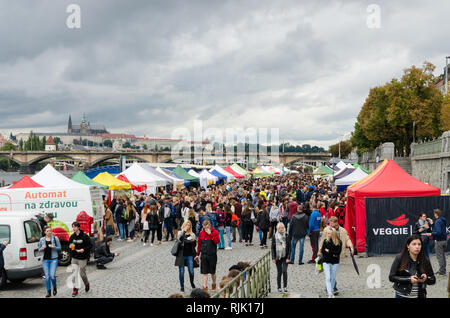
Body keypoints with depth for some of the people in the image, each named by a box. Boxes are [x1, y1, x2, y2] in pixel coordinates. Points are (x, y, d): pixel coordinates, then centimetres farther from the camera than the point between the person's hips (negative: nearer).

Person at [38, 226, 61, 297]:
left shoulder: (55, 238, 1)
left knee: (52, 275, -12)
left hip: (53, 259, -2)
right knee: (47, 276, 0)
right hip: (45, 260, 2)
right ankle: (49, 292, 10)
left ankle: (54, 287, 16)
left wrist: (53, 247, -16)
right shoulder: (42, 239, 7)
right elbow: (39, 249, 14)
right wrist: (42, 249, -9)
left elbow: (59, 248, 2)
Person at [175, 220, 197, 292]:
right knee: (181, 271, 3)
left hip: (189, 255, 2)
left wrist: (193, 241, -11)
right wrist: (184, 231, -25)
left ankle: (192, 283, 29)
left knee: (191, 271, 1)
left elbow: (194, 245, 10)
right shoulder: (180, 233, 1)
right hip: (181, 255, -2)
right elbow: (179, 239, -20)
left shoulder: (192, 234, 8)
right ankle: (182, 286, 17)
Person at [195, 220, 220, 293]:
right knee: (204, 272, 1)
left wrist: (210, 234, -22)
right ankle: (205, 287, 4)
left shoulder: (215, 232, -5)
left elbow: (216, 241, -19)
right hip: (204, 255, 2)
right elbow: (199, 244, 11)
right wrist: (197, 254, 11)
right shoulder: (201, 233, 3)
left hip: (212, 255, -2)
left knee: (212, 272, 10)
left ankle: (214, 284, 32)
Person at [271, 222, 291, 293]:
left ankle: (285, 286, 1)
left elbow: (289, 247, 0)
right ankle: (279, 287, 14)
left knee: (284, 271, -12)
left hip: (285, 257, -1)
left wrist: (288, 257, -7)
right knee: (279, 272, 5)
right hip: (277, 257, 1)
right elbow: (272, 248, 4)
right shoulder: (274, 236, 1)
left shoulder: (287, 236, -1)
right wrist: (273, 258, -2)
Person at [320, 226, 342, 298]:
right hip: (326, 261, -1)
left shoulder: (339, 242, -4)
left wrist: (328, 251, -13)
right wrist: (332, 254, -11)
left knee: (333, 278, 10)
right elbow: (322, 251, -5)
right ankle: (330, 293, -14)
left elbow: (338, 252, -12)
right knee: (328, 278, -10)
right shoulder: (325, 241, -2)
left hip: (335, 262, 1)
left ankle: (331, 291, 27)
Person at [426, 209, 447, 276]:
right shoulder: (443, 221, 11)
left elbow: (438, 232, -26)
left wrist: (431, 234, -15)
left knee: (439, 256, -3)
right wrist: (432, 224, 23)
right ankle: (443, 270, 24)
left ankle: (442, 271, -1)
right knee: (442, 256, 17)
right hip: (444, 240, 9)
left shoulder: (438, 221, -18)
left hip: (439, 241, -9)